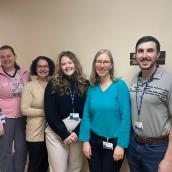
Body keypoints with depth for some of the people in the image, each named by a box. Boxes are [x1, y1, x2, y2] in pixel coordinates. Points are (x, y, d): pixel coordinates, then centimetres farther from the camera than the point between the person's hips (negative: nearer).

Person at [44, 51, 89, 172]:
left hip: (78, 132, 2)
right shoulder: (53, 84, 0)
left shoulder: (85, 85, 3)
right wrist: (64, 133, -11)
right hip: (57, 133, -1)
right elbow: (50, 112, -6)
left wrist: (77, 132, -11)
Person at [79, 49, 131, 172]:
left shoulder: (120, 85, -10)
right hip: (94, 140, 4)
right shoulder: (92, 88, 2)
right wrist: (85, 140, -3)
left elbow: (126, 117, -13)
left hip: (114, 142, -3)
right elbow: (86, 115, 3)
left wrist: (121, 144, -15)